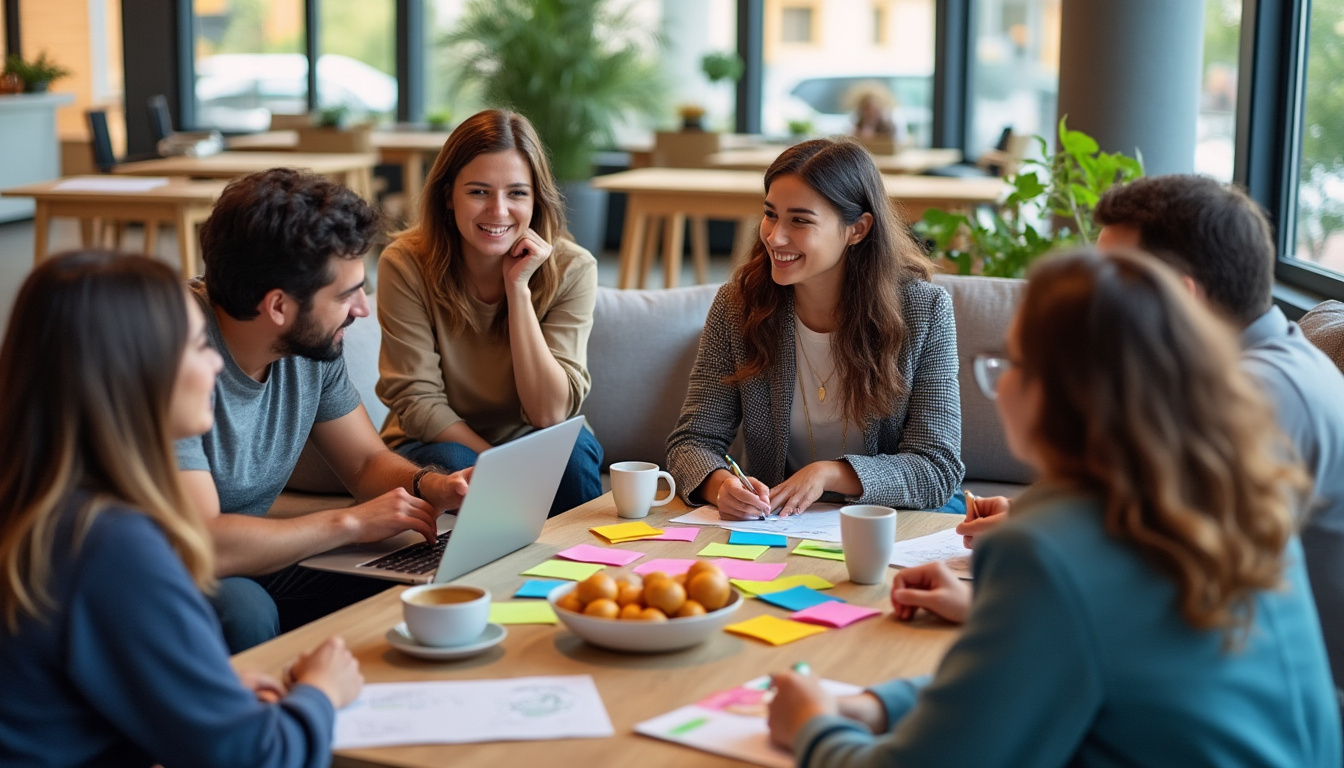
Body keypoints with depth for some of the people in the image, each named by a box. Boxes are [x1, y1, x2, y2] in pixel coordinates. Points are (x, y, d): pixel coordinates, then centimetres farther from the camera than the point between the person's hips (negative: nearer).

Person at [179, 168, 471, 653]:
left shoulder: (313, 342, -3)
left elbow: (368, 462, 12)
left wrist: (430, 486, -11)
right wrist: (350, 522, -22)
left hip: (250, 564, 6)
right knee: (245, 610, -36)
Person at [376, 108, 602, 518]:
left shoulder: (571, 269, -13)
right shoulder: (407, 264, -15)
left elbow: (549, 414, -18)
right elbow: (419, 403, -14)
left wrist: (518, 287, -23)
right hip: (436, 443, 0)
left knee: (571, 453, -31)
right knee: (452, 465, -33)